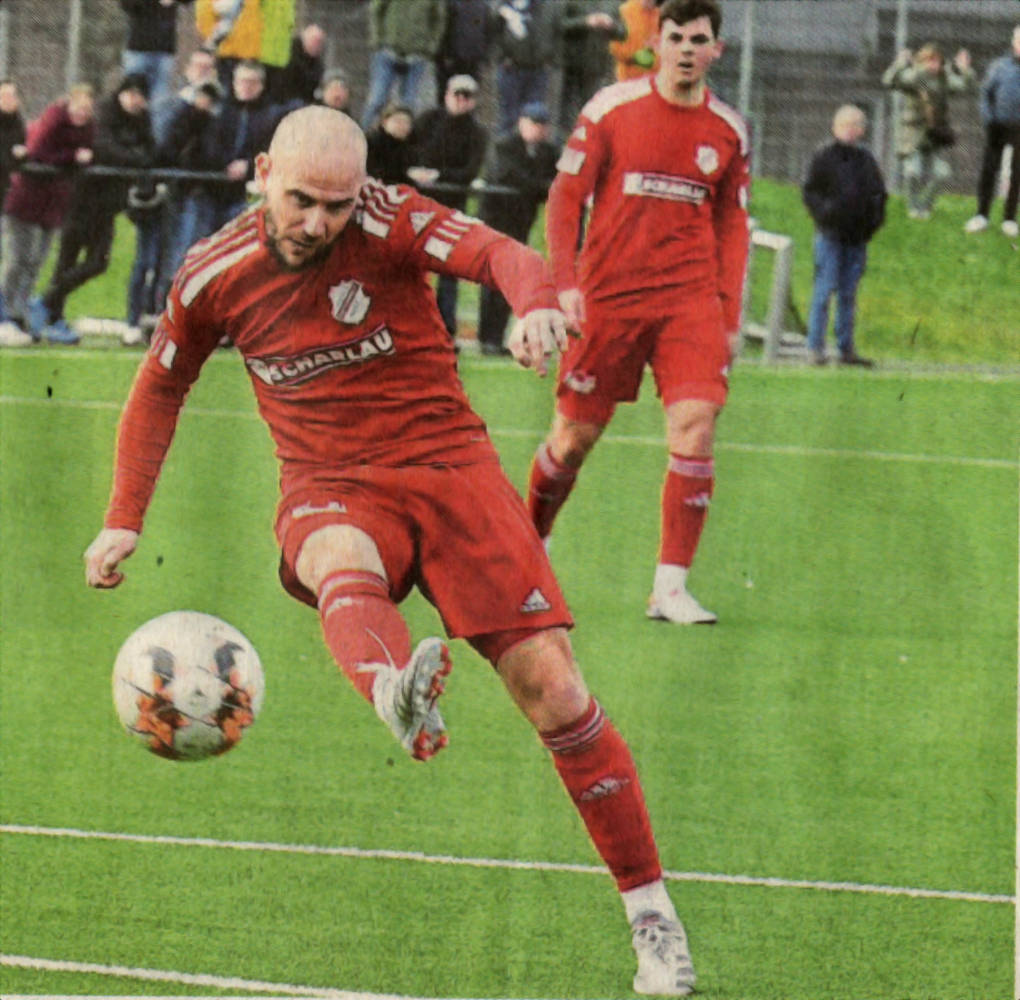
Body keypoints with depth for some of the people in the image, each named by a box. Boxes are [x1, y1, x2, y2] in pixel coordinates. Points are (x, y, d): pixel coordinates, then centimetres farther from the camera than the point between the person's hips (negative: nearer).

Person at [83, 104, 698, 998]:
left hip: (447, 464, -1)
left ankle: (651, 913, 1)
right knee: (345, 569, -39)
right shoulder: (214, 277, 1)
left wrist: (536, 303, -49)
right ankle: (400, 698, -75)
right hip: (330, 492, 1)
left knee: (550, 684, -11)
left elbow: (496, 253, -26)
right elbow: (160, 388, 19)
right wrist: (124, 520, 14)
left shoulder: (387, 223, -9)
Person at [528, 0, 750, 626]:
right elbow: (566, 197, 2)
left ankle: (670, 587, -13)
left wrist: (730, 316, 9)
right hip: (608, 294, -2)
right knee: (575, 435, 4)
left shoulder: (728, 130, 7)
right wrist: (565, 281, -8)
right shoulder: (612, 109, -1)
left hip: (691, 300, 2)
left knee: (696, 426, -16)